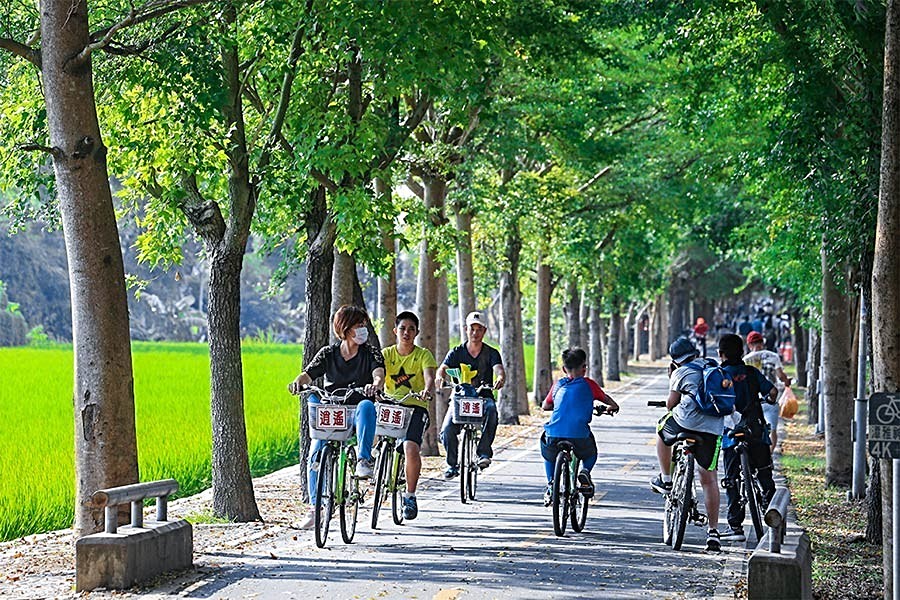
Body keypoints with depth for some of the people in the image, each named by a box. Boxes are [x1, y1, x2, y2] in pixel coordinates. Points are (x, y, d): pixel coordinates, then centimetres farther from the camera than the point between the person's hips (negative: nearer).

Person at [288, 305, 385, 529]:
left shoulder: (370, 353, 0)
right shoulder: (328, 354, 5)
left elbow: (379, 374, -17)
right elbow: (309, 374, -5)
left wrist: (375, 384, -41)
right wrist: (298, 382, -29)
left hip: (357, 413, -2)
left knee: (366, 406, -37)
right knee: (315, 457, -12)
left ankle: (364, 460, -38)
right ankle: (316, 508, 2)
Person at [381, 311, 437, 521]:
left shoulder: (423, 354, 2)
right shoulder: (386, 354, 7)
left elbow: (429, 376, -14)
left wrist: (428, 390, -38)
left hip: (415, 407, -3)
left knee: (411, 448, -24)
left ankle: (410, 495, -6)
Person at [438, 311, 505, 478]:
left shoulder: (491, 353, 4)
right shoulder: (456, 353, 6)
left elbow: (499, 369, -15)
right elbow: (443, 368, -10)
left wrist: (500, 378, -41)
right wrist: (440, 377, -36)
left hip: (483, 397, -1)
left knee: (491, 408, -37)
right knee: (447, 430, -22)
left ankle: (484, 452, -31)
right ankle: (452, 464, 3)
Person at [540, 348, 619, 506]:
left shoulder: (558, 385, 15)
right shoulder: (588, 384, 10)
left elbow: (545, 406, 26)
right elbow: (605, 398, 27)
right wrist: (613, 406, 49)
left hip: (554, 435, 2)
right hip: (579, 436, -2)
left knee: (549, 455, 34)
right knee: (591, 454, 31)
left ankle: (551, 483, 16)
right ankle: (585, 471, 3)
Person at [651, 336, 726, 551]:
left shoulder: (681, 372, 6)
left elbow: (671, 404, 7)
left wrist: (671, 380, 21)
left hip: (686, 420, -4)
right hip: (713, 429, 4)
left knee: (662, 430, 33)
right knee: (709, 479, 7)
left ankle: (665, 480, 30)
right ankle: (713, 531, 2)